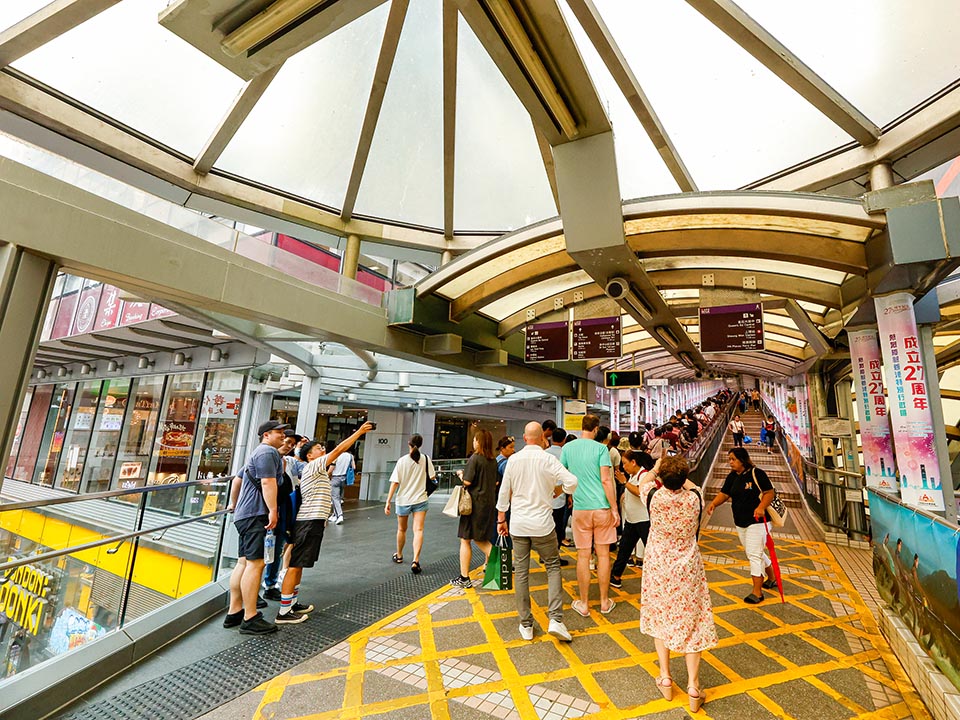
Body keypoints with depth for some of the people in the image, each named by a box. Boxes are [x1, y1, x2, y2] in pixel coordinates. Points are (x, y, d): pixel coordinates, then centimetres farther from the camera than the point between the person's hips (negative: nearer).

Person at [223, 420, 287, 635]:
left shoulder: (258, 453, 24)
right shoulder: (268, 452, -10)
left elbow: (237, 480, 32)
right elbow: (268, 482, -22)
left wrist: (233, 504, 43)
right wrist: (273, 510, -24)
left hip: (245, 514, 11)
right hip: (256, 514, -11)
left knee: (244, 562, 13)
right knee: (255, 563, -10)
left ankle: (234, 612, 19)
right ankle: (250, 619, -8)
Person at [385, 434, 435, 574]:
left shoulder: (402, 460, -10)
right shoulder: (425, 459, -6)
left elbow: (395, 483, -12)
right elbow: (432, 476, 2)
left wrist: (388, 502, -7)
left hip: (403, 500, 0)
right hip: (420, 500, 0)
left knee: (401, 530, 19)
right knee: (418, 530, -2)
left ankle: (399, 556, 39)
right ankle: (415, 561, -16)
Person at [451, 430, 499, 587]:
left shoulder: (475, 458, -14)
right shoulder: (493, 460, 6)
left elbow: (467, 481, -17)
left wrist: (461, 475, 2)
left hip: (475, 502, -7)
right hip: (489, 502, 7)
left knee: (465, 540, 4)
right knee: (479, 538, 21)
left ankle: (464, 578, 10)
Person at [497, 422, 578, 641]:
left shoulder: (514, 460, -2)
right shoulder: (548, 459, -9)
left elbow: (504, 492, 3)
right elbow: (572, 482, -16)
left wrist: (501, 519, 13)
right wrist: (556, 489, 5)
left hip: (518, 524, 2)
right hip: (542, 523, -2)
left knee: (521, 572, 11)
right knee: (553, 567, 14)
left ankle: (526, 625, 20)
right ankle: (555, 619, 6)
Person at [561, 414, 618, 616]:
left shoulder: (567, 448, 0)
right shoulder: (601, 448, -7)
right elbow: (606, 480, -13)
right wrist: (615, 509, -6)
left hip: (580, 508, 1)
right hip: (602, 507, -1)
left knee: (583, 556, 9)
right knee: (603, 554, 12)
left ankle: (584, 604, 20)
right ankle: (604, 602, 25)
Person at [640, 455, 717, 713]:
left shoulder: (655, 497, -20)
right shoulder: (694, 498, -17)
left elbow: (644, 481, 5)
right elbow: (691, 485, 10)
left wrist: (657, 466, 20)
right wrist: (679, 473, 23)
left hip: (658, 567, 0)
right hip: (688, 569, 1)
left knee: (660, 618, 18)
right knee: (691, 623, 14)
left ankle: (665, 678, 25)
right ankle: (693, 687, 17)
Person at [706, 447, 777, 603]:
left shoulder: (756, 473, -14)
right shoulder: (732, 477, 4)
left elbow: (770, 492, -12)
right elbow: (724, 493, -1)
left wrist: (761, 507, -28)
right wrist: (714, 503, -20)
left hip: (756, 521, -7)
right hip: (740, 522, 7)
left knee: (754, 555, -6)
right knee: (753, 554, 20)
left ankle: (757, 592, 3)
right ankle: (772, 579, 42)